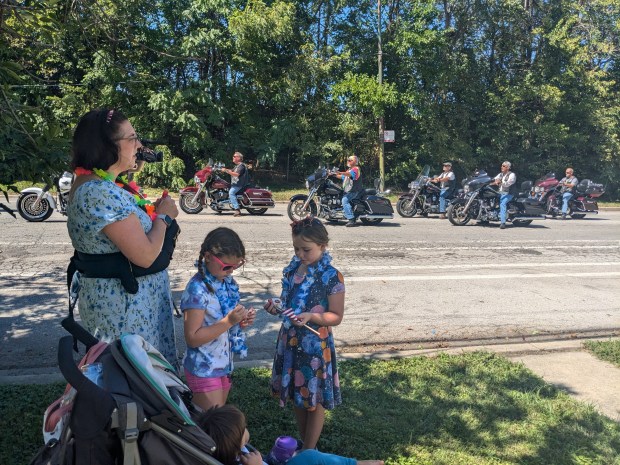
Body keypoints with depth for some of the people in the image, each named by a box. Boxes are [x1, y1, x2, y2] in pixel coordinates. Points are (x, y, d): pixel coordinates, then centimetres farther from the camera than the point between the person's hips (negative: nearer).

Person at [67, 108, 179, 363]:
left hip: (114, 294, 10)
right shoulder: (102, 193, -25)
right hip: (124, 302, -10)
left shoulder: (91, 183, 7)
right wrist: (164, 216, -12)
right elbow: (145, 255, -26)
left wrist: (151, 210, 5)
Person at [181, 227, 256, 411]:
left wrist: (242, 320, -6)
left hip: (224, 365, 7)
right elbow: (193, 338, -22)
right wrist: (229, 321, -28)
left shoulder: (228, 282, 1)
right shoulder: (197, 290, -22)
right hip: (204, 370, -7)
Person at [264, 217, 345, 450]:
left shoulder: (331, 277, -16)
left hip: (315, 344, -6)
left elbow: (336, 316, -13)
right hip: (290, 341, 6)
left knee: (313, 400, 11)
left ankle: (309, 452, 30)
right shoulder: (292, 269, 1)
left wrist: (310, 316, -28)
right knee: (296, 395, 20)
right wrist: (276, 307, -7)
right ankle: (303, 443, 40)